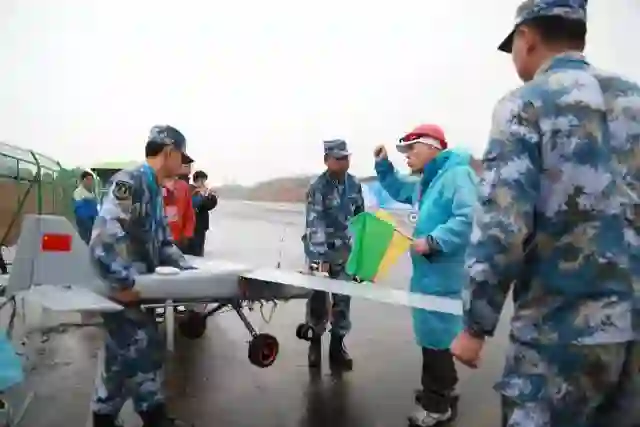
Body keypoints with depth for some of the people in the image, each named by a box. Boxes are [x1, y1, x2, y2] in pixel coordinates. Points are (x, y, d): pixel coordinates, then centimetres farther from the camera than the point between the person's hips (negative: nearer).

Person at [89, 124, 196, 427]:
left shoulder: (155, 191, 12)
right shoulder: (128, 181, -19)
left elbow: (162, 240, 15)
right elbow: (104, 235, -28)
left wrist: (187, 269, 5)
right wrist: (123, 282, -26)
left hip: (134, 286, 9)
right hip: (119, 288, -9)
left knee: (123, 356, 19)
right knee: (143, 351, 2)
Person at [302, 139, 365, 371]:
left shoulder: (354, 184, 1)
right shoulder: (317, 187, -16)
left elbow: (360, 216, 12)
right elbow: (314, 224, -23)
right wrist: (321, 258, -30)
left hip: (345, 250, 4)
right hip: (320, 250, -4)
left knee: (343, 298, 7)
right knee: (318, 299, 3)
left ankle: (337, 346, 19)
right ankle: (315, 343, 22)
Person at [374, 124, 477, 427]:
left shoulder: (457, 174, -17)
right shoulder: (424, 183, 15)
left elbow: (469, 218, -29)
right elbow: (399, 190, 34)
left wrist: (433, 242, -27)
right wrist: (383, 166, 20)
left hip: (445, 275, -10)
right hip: (429, 272, 10)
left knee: (435, 336, -1)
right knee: (432, 333, 19)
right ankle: (441, 390, 36)